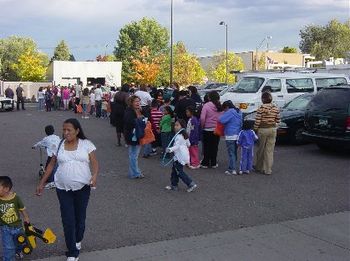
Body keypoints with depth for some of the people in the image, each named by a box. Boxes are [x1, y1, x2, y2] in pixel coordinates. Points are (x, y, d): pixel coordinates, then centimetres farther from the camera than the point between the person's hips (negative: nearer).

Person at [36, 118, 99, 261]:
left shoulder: (86, 144, -3)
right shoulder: (59, 145, 3)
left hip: (82, 187, -1)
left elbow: (94, 163, -6)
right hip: (63, 189, 1)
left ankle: (77, 241, 41)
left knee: (80, 217, 14)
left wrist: (94, 175, -26)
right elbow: (51, 165, 11)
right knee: (68, 221, -2)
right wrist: (41, 183, 11)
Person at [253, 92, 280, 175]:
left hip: (263, 130, -3)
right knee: (270, 150, 7)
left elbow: (257, 121, -13)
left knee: (260, 149, 12)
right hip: (273, 129, 3)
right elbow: (278, 120, 5)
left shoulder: (261, 108, -13)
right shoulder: (275, 108, 1)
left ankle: (258, 166, 26)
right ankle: (268, 170, 8)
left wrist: (255, 129, -2)